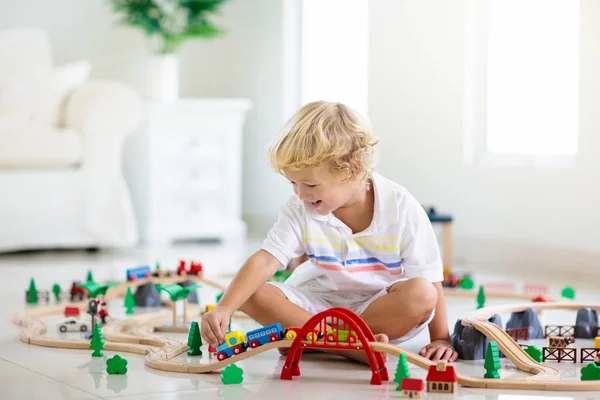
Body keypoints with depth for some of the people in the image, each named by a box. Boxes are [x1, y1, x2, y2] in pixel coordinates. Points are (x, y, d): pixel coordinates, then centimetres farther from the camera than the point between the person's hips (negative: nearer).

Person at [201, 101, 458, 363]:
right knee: (253, 294, -21)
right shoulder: (300, 210, -12)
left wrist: (441, 339, -15)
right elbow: (264, 261, -19)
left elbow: (430, 279, -12)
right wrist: (224, 309, -32)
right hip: (319, 304, 2)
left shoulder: (402, 208, -17)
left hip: (384, 307, -2)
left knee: (420, 294, -34)